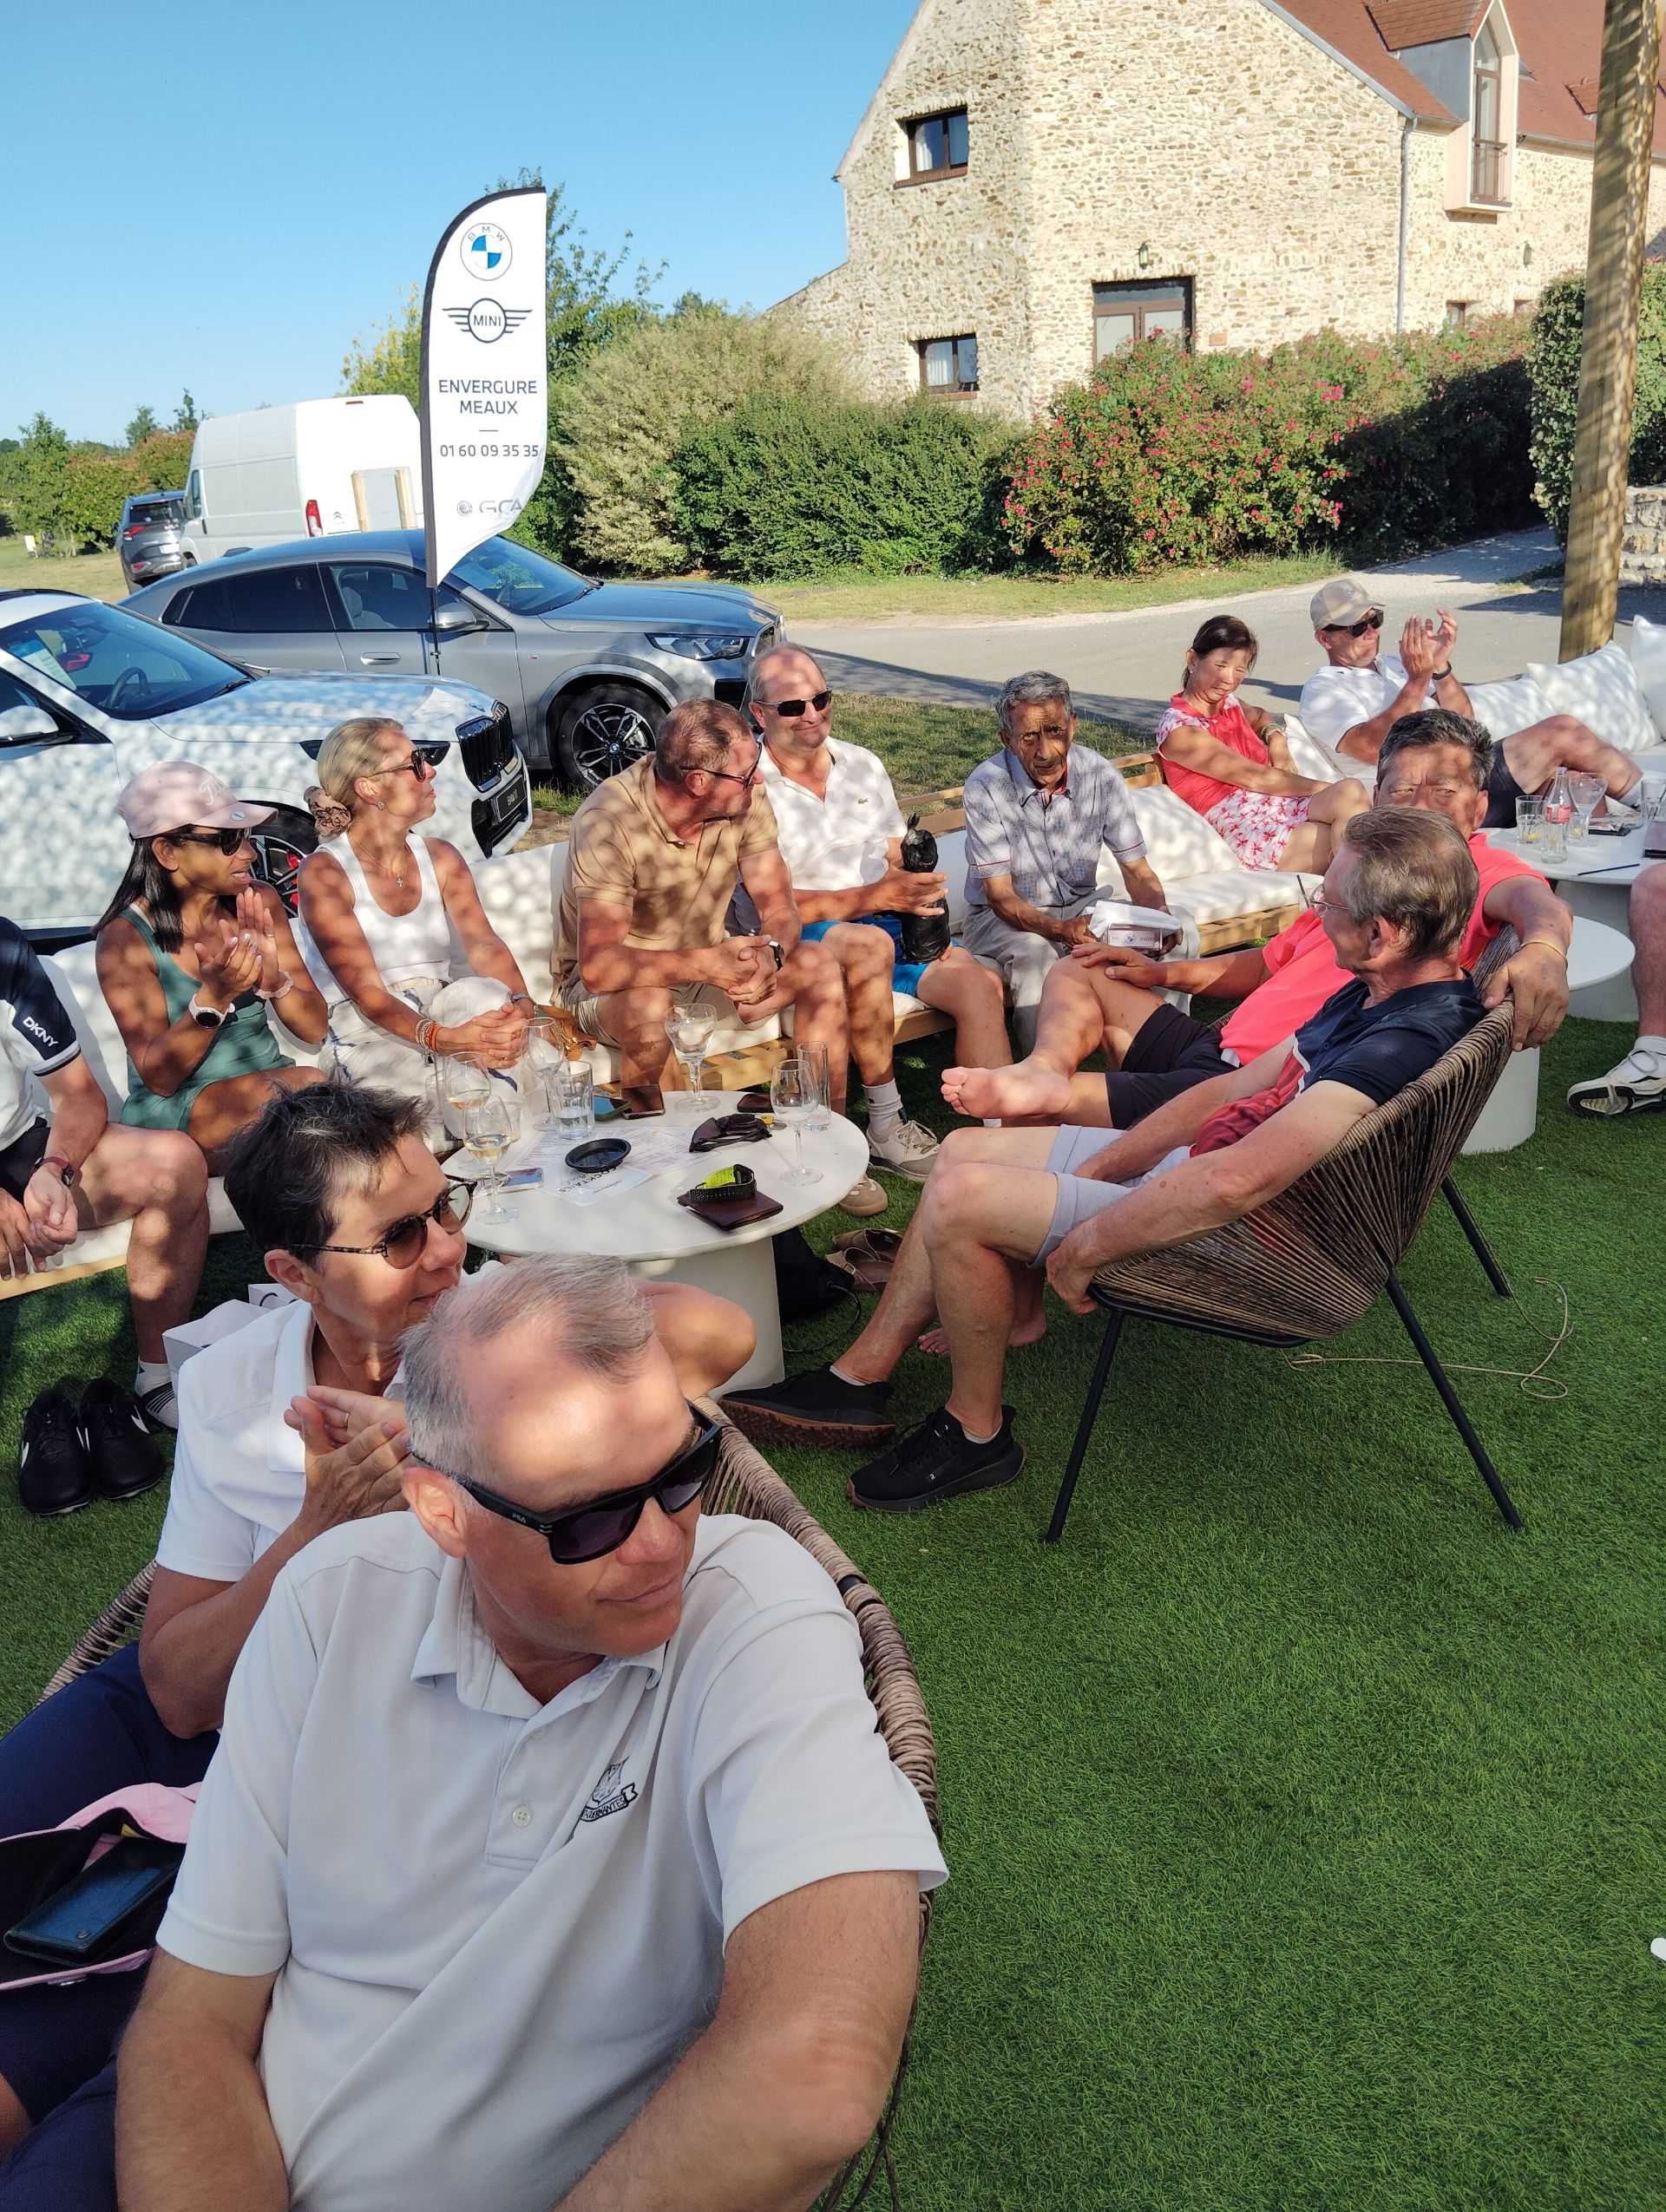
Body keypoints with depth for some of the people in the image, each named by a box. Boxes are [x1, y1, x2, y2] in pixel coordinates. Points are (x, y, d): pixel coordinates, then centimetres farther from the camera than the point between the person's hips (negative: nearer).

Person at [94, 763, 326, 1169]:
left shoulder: (259, 903, 2)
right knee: (310, 1088, -31)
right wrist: (214, 998, -30)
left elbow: (314, 1029, 1)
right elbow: (159, 1077, -13)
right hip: (174, 1111, -4)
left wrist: (273, 978, -20)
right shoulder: (125, 937, -11)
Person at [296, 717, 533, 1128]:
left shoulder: (441, 858, 12)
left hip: (446, 1014, 5)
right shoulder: (323, 874, -7)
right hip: (369, 1033, -5)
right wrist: (445, 1039, -34)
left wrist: (521, 1003, -28)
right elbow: (366, 991, -16)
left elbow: (484, 944, -4)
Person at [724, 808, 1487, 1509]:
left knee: (958, 1200, -15)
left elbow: (1235, 1182, -40)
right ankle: (860, 1380, 17)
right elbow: (1234, 1089, 8)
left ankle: (976, 1433, 7)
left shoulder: (1405, 1043, -29)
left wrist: (1084, 1247, -27)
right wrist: (1095, 1170, 1)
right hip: (1189, 1164, 10)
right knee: (965, 1149, 10)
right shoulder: (1374, 996, 3)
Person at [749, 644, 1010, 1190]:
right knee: (870, 945, -38)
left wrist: (923, 909, -7)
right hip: (803, 939, -5)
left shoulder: (863, 765, 14)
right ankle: (887, 1128, -26)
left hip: (890, 926, 5)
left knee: (979, 981, -21)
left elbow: (898, 862, 16)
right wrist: (874, 897, -23)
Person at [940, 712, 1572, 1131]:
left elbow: (1531, 899, -29)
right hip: (1223, 1049, 10)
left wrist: (1543, 946, -54)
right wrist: (1168, 973, 22)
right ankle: (1045, 1071, -14)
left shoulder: (1479, 870, -4)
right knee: (1078, 975, 12)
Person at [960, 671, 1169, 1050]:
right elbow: (1000, 894, -19)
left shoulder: (1101, 775, -10)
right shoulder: (985, 787, -20)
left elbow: (1136, 869, -3)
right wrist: (1060, 929, -38)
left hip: (1080, 906, 4)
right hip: (1002, 916, -3)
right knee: (1033, 953, -37)